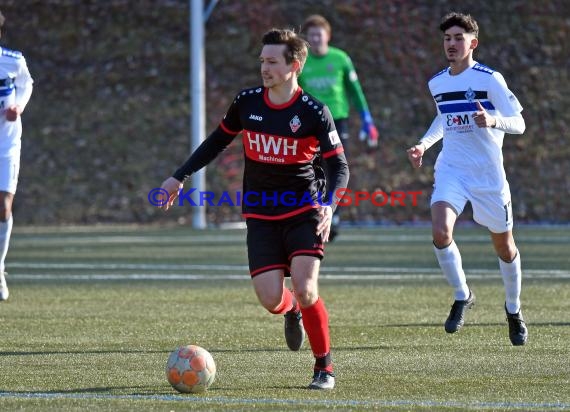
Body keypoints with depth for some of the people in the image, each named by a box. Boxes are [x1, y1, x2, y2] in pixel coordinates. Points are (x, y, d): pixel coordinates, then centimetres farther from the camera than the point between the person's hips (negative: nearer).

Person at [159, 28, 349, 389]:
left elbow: (339, 166, -12)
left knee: (304, 289, -20)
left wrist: (329, 205, -30)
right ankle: (292, 312, 30)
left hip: (303, 212, -3)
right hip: (260, 216, 3)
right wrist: (180, 177, 15)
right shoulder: (247, 102, 0)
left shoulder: (313, 112, -12)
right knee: (271, 300, -10)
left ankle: (324, 366, 2)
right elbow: (218, 141, 16)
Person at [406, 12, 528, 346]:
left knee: (504, 245, 8)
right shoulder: (437, 83, 6)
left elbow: (519, 124, -12)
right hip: (451, 170, 3)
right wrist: (424, 144, 12)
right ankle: (462, 296, 0)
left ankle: (514, 310, 32)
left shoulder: (490, 79, -10)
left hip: (488, 174, -3)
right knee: (440, 231, -22)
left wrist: (493, 121, -32)